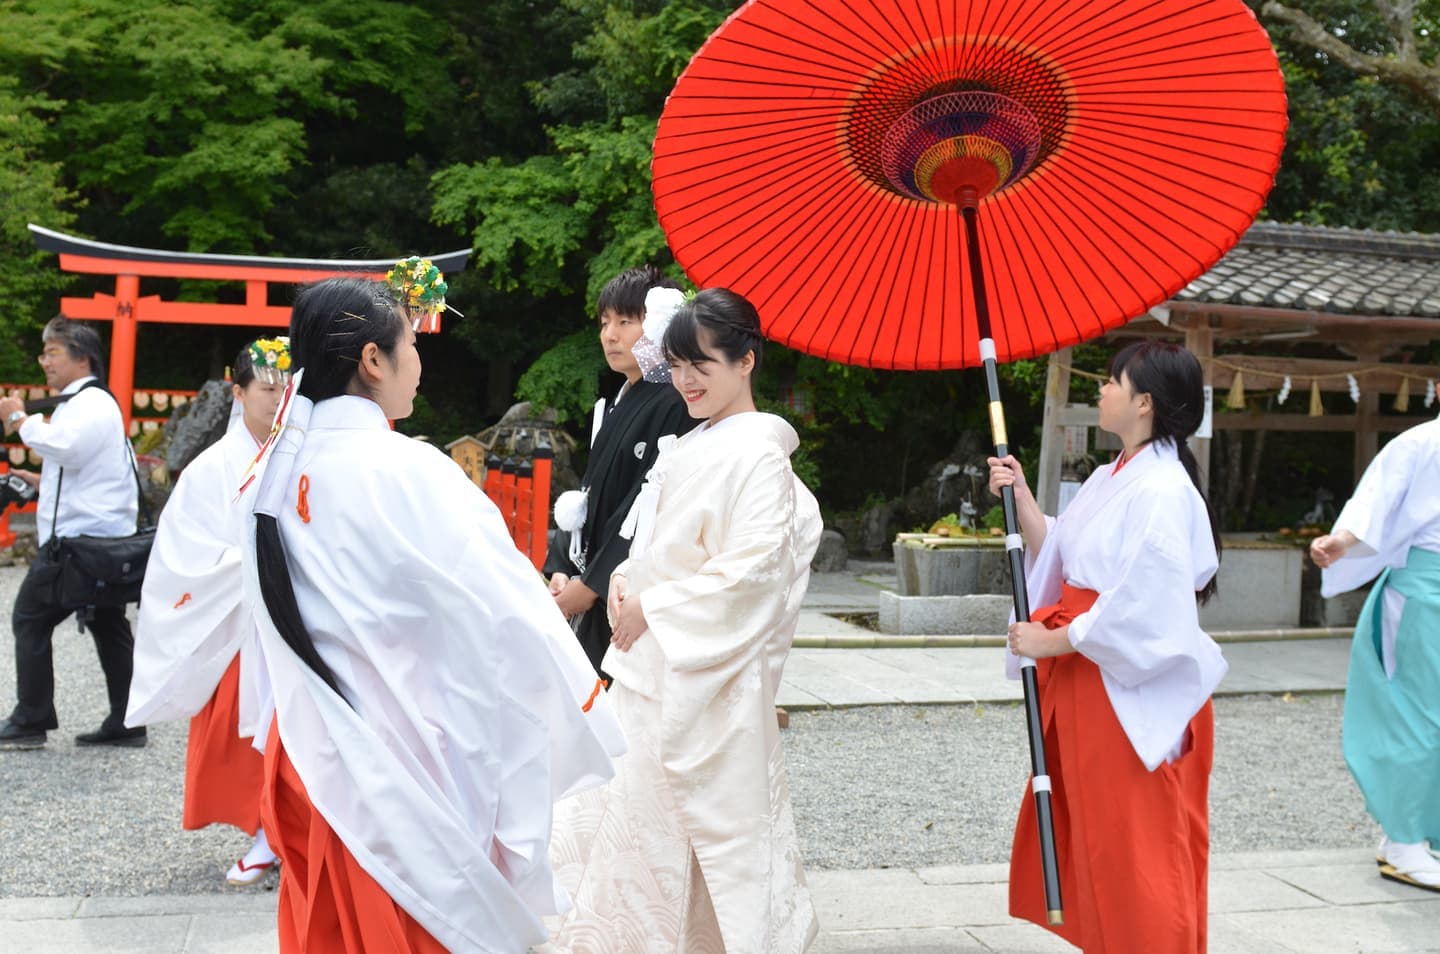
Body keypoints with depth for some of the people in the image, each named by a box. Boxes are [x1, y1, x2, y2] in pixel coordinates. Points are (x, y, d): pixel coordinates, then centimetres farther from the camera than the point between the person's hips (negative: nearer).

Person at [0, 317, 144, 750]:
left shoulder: (91, 402, -11)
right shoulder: (81, 403, 23)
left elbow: (66, 446, -29)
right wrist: (37, 481, 19)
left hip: (79, 537, -10)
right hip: (104, 538, 10)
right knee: (109, 628, 9)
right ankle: (126, 722, 12)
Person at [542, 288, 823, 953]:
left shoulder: (755, 454, -15)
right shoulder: (691, 449, 13)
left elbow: (753, 564, -23)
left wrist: (653, 607, -18)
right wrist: (625, 576, 1)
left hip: (707, 668, -9)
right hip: (657, 664, 9)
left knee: (714, 815, 1)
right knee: (646, 810, 14)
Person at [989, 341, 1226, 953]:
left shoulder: (1162, 491, -19)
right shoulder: (1109, 479, 11)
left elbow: (1142, 609, -23)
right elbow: (1058, 561, 11)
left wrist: (1050, 641, -15)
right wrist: (1021, 498, 0)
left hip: (1132, 690, -10)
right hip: (1081, 681, 10)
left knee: (1133, 845, 2)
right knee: (1088, 838, 19)